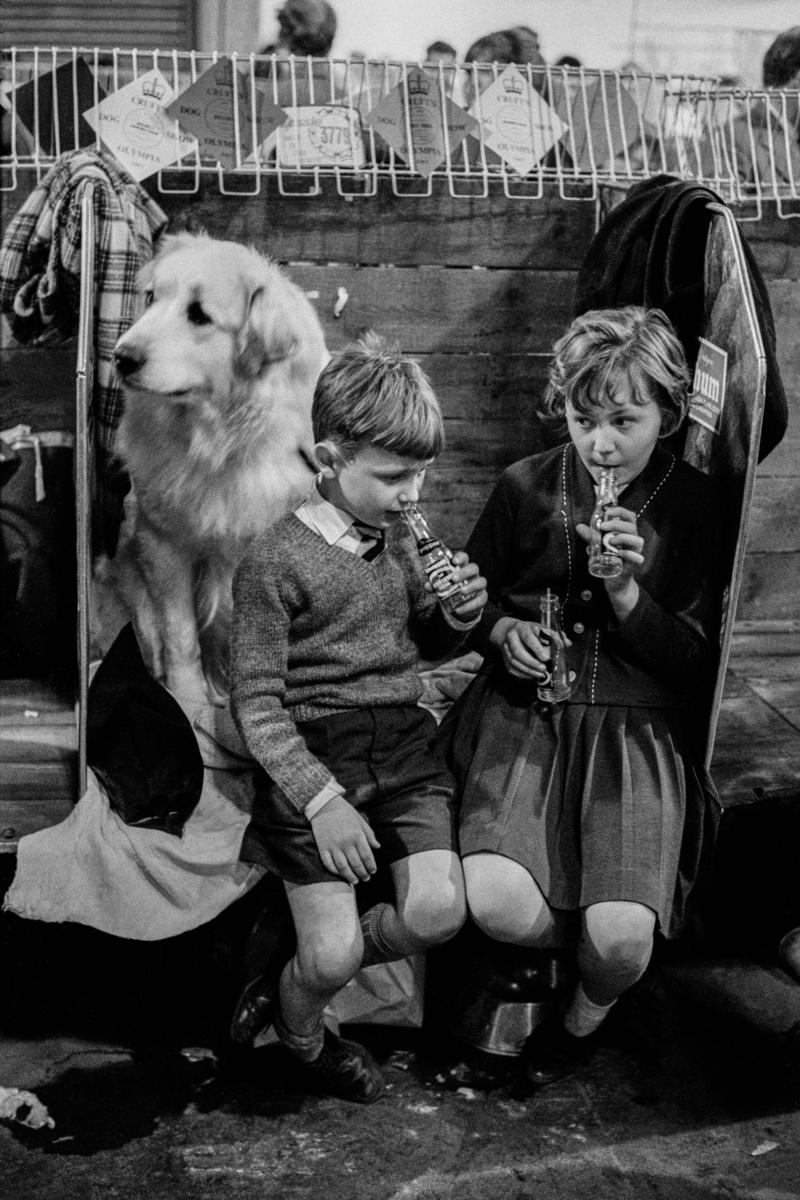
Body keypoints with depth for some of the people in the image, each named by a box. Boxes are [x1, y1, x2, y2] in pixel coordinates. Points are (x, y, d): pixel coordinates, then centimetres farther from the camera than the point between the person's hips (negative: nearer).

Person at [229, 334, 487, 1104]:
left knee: (437, 913, -12)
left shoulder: (397, 536, 7)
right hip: (311, 762, -5)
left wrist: (457, 615, -1)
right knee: (332, 957, -8)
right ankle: (301, 1037, 28)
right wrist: (322, 801, -21)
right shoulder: (275, 562, -12)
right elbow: (256, 705, -11)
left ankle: (300, 975, 16)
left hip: (404, 752, 6)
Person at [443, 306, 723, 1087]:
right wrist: (501, 629, -5)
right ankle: (595, 942, 12)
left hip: (638, 724, -1)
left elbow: (699, 661, 2)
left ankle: (587, 1014, 19)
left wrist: (629, 594, -15)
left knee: (622, 938, -21)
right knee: (495, 903, -26)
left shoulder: (696, 507, 1)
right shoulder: (526, 487, 4)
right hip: (526, 709, 1)